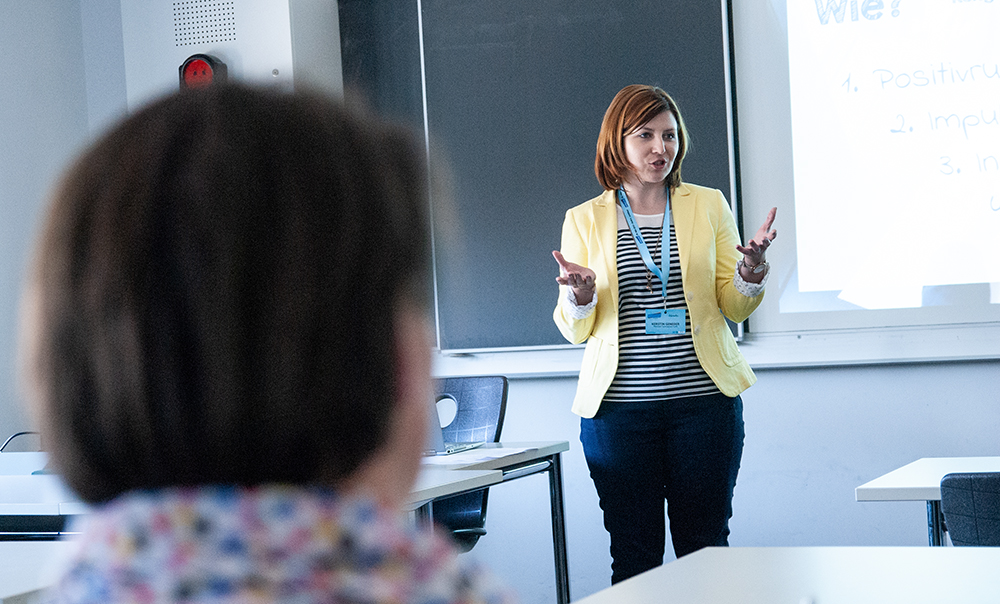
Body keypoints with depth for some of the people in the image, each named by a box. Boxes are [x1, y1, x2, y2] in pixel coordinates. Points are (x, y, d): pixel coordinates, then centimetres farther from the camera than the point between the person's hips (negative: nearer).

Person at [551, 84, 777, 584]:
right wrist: (581, 296, -15)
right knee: (634, 553, 2)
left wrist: (751, 271, -11)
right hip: (618, 410, 0)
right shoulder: (584, 220, 7)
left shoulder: (709, 206, 9)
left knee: (704, 548, 3)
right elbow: (574, 330, 6)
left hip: (704, 401, 1)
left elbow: (734, 308, 10)